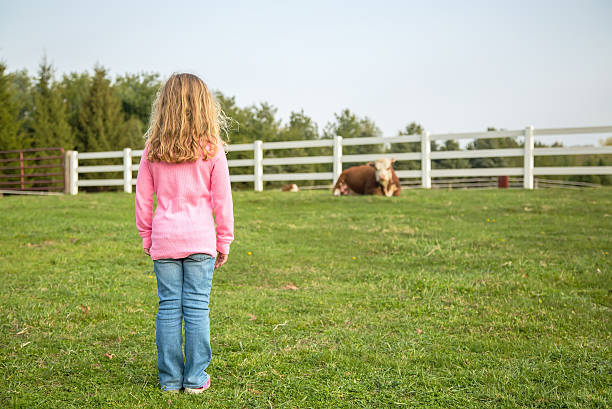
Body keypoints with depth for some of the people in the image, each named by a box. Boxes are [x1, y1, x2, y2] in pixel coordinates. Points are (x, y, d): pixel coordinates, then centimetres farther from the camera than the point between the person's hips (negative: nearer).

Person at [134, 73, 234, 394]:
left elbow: (142, 197, 6)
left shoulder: (152, 150, 2)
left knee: (168, 307, 8)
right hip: (200, 239, -2)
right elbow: (222, 199, -2)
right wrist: (224, 241, 7)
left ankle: (170, 378, 15)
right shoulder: (211, 150, -4)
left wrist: (147, 236, 16)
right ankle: (195, 378, 10)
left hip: (164, 238, 2)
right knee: (197, 307, 4)